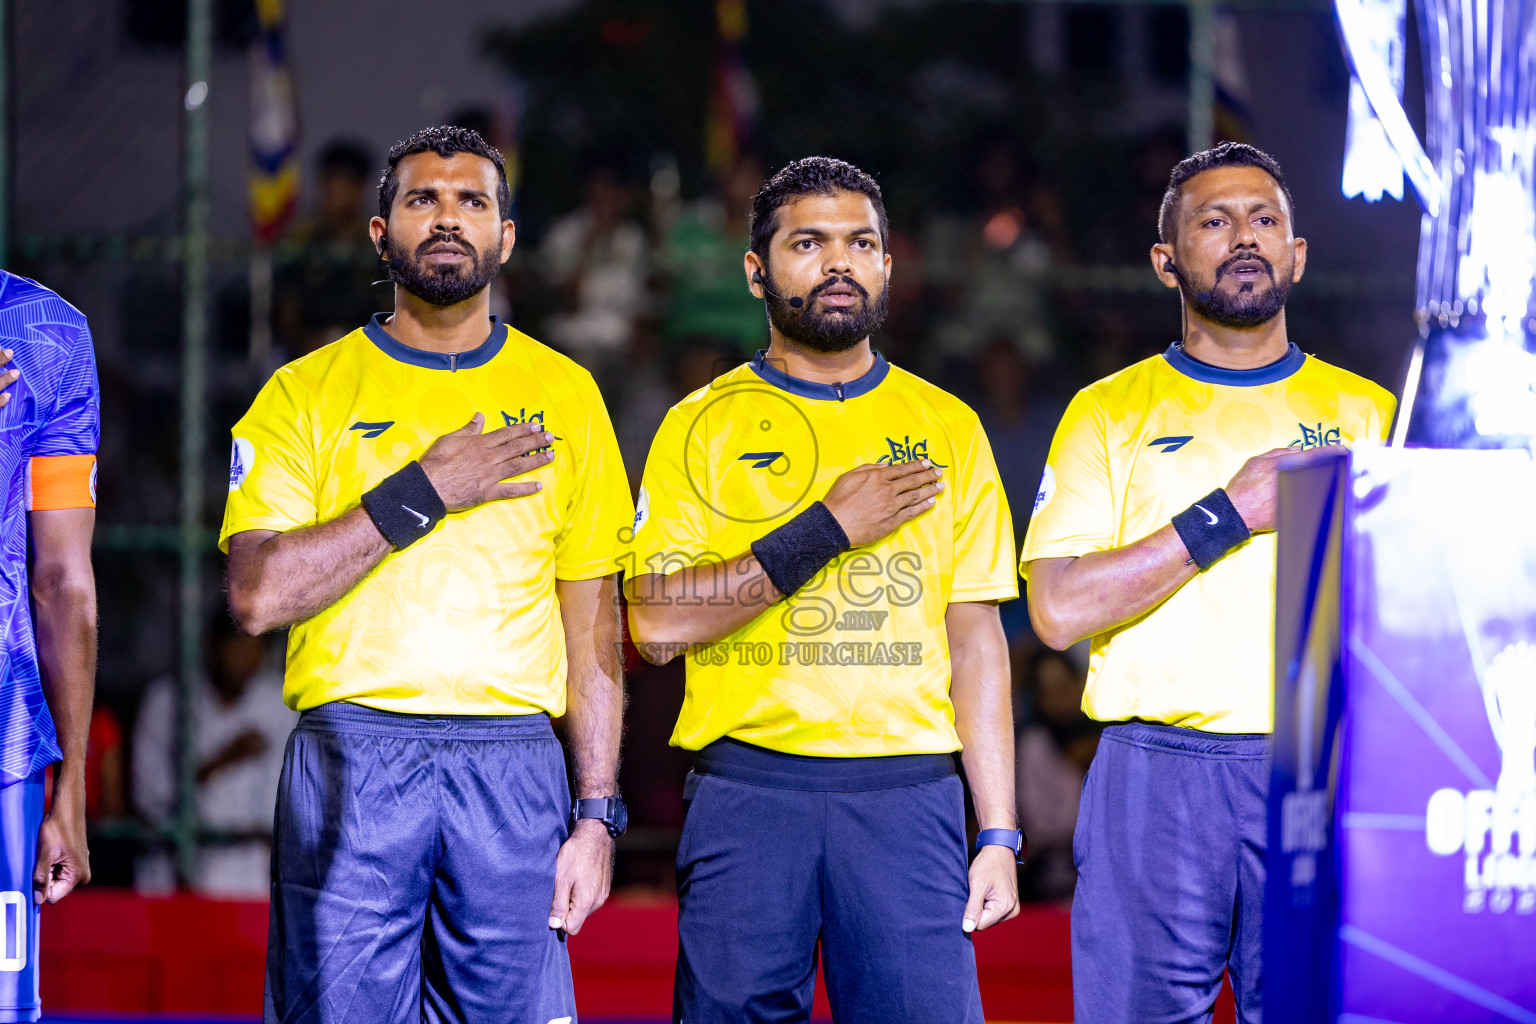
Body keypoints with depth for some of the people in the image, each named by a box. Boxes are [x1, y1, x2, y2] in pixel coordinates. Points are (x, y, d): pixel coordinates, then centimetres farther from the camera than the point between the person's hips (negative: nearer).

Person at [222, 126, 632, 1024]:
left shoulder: (565, 396, 12)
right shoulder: (307, 393, 6)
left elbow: (594, 627, 10)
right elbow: (258, 596, -6)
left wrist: (597, 812, 2)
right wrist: (424, 492, -10)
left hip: (514, 767, 1)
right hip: (352, 760, -1)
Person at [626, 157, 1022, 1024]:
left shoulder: (948, 429, 13)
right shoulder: (706, 425, 6)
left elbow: (977, 641, 11)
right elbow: (657, 624, -5)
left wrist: (1000, 835, 3)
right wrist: (828, 529, -10)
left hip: (908, 796, 1)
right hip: (747, 793, -1)